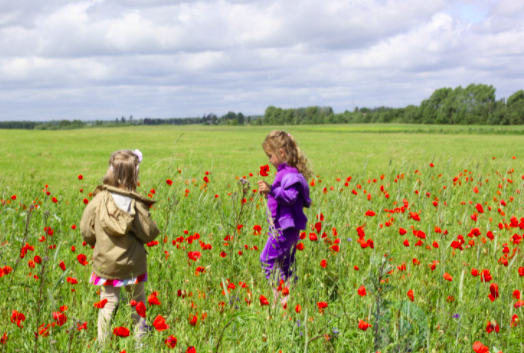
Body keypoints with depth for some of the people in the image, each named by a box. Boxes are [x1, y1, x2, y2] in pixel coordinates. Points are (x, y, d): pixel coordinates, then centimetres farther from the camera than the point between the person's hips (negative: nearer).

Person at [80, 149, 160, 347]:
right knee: (138, 301, 19)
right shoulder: (136, 203, -15)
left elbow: (86, 231, -5)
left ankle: (103, 344, 8)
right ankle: (140, 339, 24)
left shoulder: (99, 199, -11)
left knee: (108, 303, 9)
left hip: (105, 263, 1)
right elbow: (149, 234, -10)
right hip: (133, 265, -1)